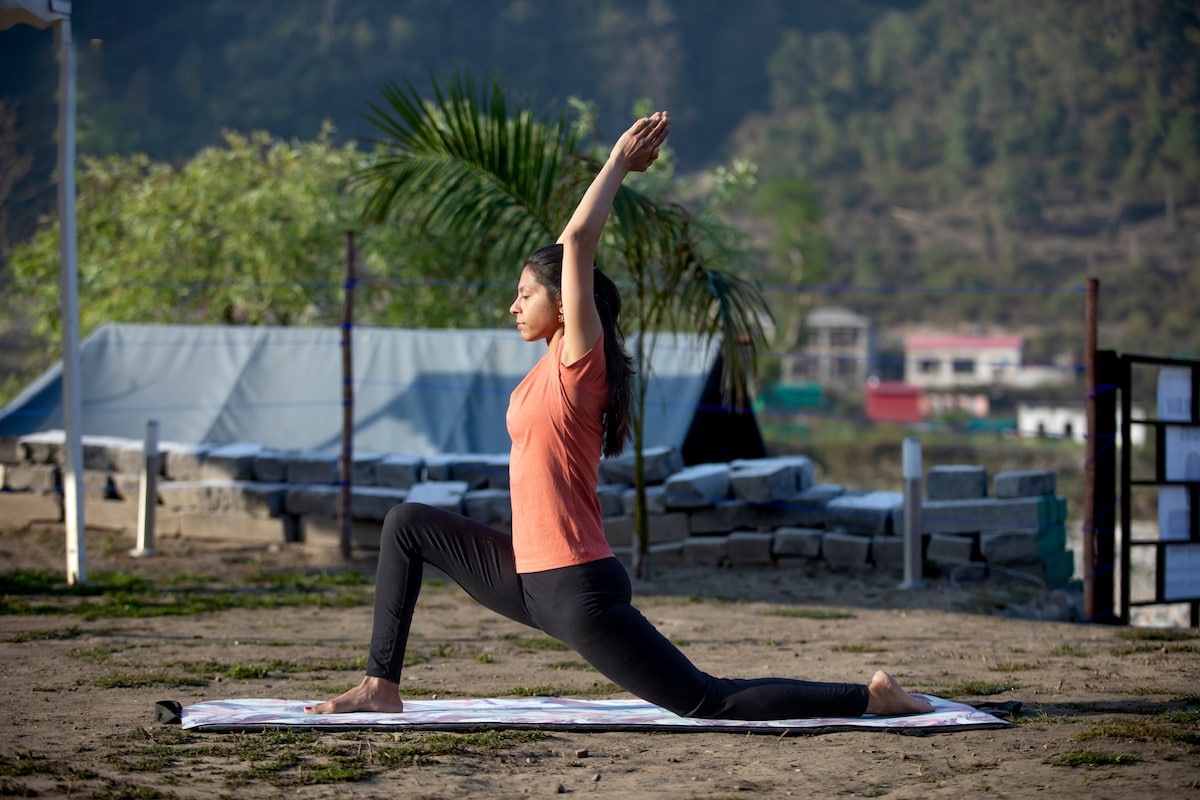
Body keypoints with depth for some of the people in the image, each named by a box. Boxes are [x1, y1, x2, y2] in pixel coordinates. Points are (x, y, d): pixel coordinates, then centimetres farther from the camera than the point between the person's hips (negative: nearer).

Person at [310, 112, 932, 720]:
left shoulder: (580, 358, -11)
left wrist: (620, 160, -8)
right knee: (407, 524, 14)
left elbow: (578, 242, -17)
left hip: (577, 589, -9)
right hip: (531, 577, 9)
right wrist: (621, 168, 21)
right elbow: (571, 245, 20)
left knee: (708, 702, -7)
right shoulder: (556, 364, 12)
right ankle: (381, 686, 13)